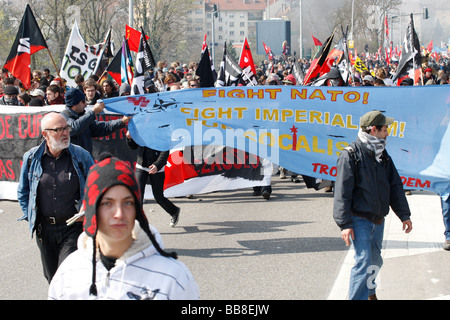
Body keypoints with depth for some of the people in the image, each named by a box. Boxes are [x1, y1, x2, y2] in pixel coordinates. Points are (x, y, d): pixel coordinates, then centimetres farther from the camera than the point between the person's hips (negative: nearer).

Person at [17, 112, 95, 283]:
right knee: (52, 279, 14)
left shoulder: (81, 156, -5)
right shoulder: (31, 157, 0)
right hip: (44, 229, 3)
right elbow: (23, 192, 15)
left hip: (73, 228, -3)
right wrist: (30, 217, 8)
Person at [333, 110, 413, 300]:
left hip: (378, 219, 7)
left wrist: (404, 215, 12)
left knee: (375, 260, 17)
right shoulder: (351, 155, -11)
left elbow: (395, 186, 16)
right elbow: (342, 192, -13)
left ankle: (368, 289, 41)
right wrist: (345, 224, -18)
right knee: (363, 260, -14)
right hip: (359, 219, -7)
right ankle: (357, 297, -8)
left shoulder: (382, 155, 11)